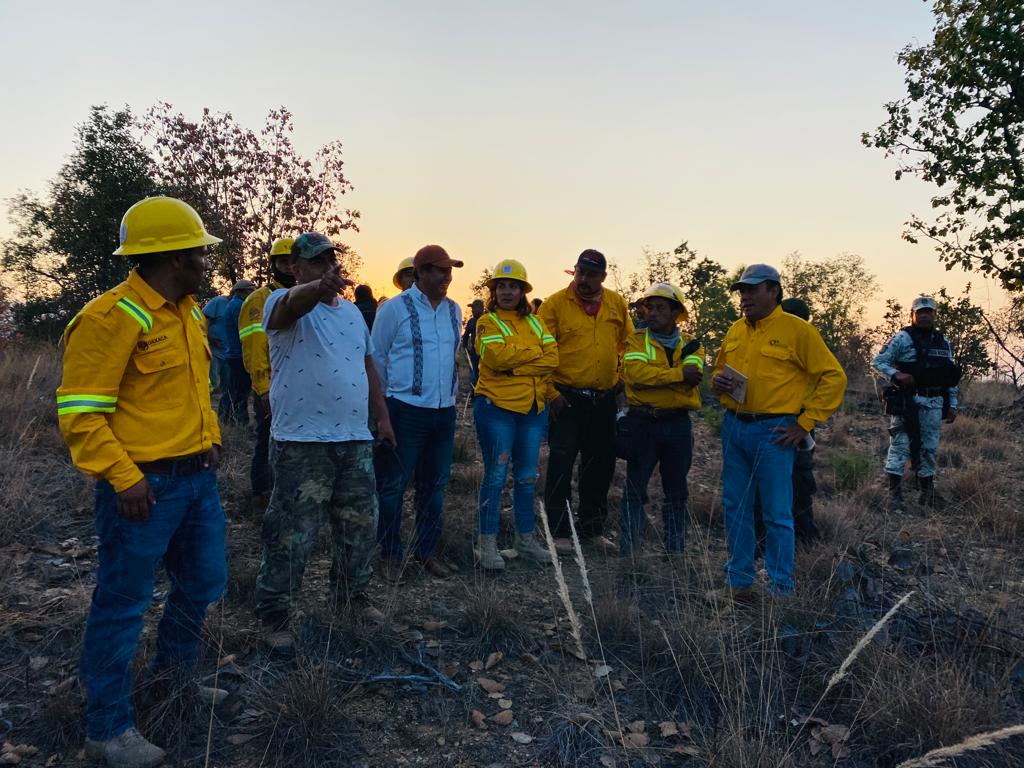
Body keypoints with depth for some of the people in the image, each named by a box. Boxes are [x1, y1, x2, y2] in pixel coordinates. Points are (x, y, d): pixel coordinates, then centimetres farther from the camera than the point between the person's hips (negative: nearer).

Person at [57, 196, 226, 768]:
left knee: (204, 582, 22)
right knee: (123, 605, 5)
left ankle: (174, 670, 47)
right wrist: (123, 477, -22)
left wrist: (210, 436, 12)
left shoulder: (189, 311, 11)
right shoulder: (112, 317, -17)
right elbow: (80, 412, -18)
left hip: (199, 476, 9)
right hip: (145, 486, -9)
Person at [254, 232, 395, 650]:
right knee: (292, 536, 0)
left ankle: (351, 595, 36)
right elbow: (294, 302, -33)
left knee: (361, 526, 16)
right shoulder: (286, 303, -6)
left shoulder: (352, 311, 15)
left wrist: (383, 417, 19)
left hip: (355, 440, 7)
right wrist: (319, 287, -55)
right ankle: (272, 614, 16)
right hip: (302, 443, -6)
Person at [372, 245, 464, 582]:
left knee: (435, 484, 12)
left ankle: (427, 550, 26)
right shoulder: (395, 308, -6)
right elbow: (376, 358, 0)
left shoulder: (453, 310, 9)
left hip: (445, 411, 6)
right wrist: (383, 403, 2)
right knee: (394, 485, 2)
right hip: (406, 410, -5)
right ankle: (390, 554, 16)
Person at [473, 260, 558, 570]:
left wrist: (515, 368, -13)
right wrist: (534, 351, -9)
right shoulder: (487, 322, -2)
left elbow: (552, 358, -2)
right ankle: (488, 543, 10)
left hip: (533, 407, 5)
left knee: (527, 476, 13)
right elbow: (497, 355, -20)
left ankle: (525, 539, 25)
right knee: (496, 475, -1)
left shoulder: (534, 322, 13)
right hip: (497, 406, -5)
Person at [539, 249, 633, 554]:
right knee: (561, 465, -2)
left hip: (604, 399, 5)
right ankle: (559, 532, 11)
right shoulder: (555, 304, -7)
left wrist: (622, 374, 10)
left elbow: (628, 342, 20)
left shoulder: (617, 304, 6)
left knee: (601, 466, 13)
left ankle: (593, 529, 28)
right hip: (567, 399, -4)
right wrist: (551, 393, -12)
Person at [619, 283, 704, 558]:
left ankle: (675, 548, 26)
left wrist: (654, 376, -19)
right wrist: (678, 374, -20)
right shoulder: (637, 340, 1)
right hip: (642, 423, -2)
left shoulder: (690, 344, 7)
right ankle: (629, 548, 11)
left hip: (678, 424, 3)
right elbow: (635, 372, -19)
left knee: (677, 491, 13)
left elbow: (693, 377, -12)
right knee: (635, 490, 3)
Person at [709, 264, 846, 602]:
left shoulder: (798, 330, -7)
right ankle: (739, 582, 24)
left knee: (777, 514, 1)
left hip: (772, 432, -6)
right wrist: (717, 381, 0)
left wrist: (805, 424, -10)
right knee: (735, 508, 11)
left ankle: (781, 590, 15)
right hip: (733, 427, 6)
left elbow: (834, 377, -8)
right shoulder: (736, 330, 13)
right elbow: (718, 371, 25)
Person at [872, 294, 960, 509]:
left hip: (934, 404, 6)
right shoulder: (902, 339, -3)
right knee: (900, 445, -8)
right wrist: (896, 374, -22)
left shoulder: (943, 343, 15)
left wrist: (952, 405, 14)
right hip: (907, 401, -6)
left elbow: (952, 377, 19)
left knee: (929, 448, 11)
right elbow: (877, 363, -6)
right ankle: (895, 493, -7)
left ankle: (927, 492, 21)